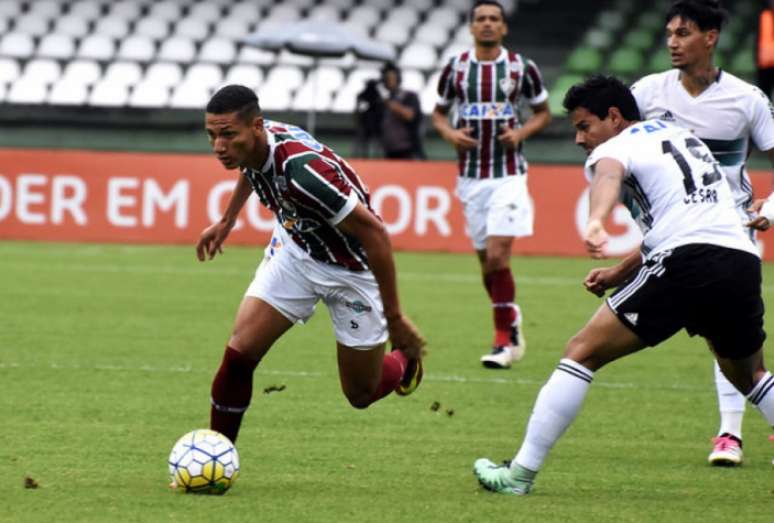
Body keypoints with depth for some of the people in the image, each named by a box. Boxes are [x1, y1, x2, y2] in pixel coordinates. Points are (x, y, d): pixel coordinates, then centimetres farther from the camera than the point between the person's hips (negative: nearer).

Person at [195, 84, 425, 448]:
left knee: (360, 394, 9)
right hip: (295, 248, 6)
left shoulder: (301, 170, -40)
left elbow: (374, 232, -33)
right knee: (239, 354, -11)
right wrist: (227, 221, 23)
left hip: (352, 269, -6)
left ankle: (406, 359, 43)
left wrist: (394, 318, -27)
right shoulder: (252, 144, -17)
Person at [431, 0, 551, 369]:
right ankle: (512, 327, 23)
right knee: (485, 259, 7)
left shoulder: (521, 68, -1)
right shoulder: (455, 68, 4)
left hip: (508, 173, -3)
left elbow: (542, 112, 10)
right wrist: (448, 132, -6)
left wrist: (522, 132, -9)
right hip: (471, 174, 3)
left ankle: (504, 339, -9)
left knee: (497, 255, -15)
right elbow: (439, 112, 16)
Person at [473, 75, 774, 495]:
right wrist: (618, 274, 35)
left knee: (582, 353, 0)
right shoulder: (683, 138, 32)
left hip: (684, 262, -7)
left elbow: (609, 176, -19)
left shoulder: (616, 148, 7)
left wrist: (595, 221, -40)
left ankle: (520, 473, -5)